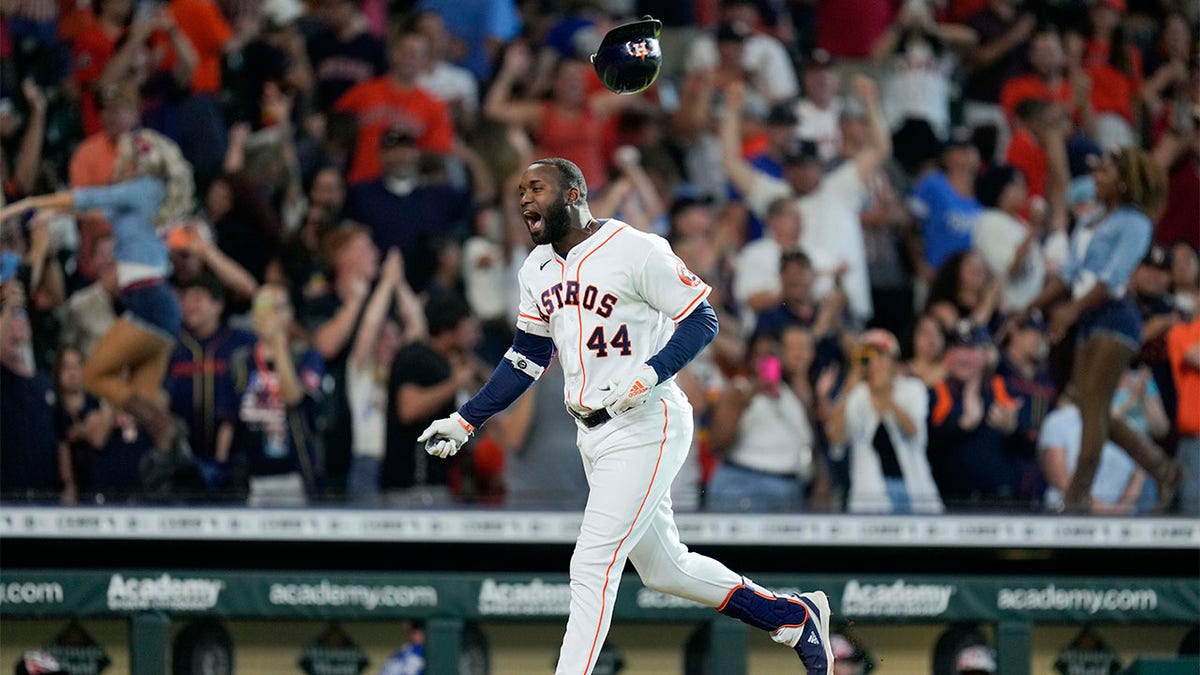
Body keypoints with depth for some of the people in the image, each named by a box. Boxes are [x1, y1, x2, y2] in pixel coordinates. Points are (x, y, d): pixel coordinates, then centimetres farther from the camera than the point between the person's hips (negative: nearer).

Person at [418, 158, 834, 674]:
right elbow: (526, 359, 19)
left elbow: (701, 321, -10)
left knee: (591, 567, -13)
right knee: (663, 568, 15)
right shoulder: (537, 270, 11)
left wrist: (649, 375, -25)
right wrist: (465, 421, 12)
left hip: (645, 426, -8)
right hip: (594, 434, 8)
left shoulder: (636, 250, -13)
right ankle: (795, 616, 30)